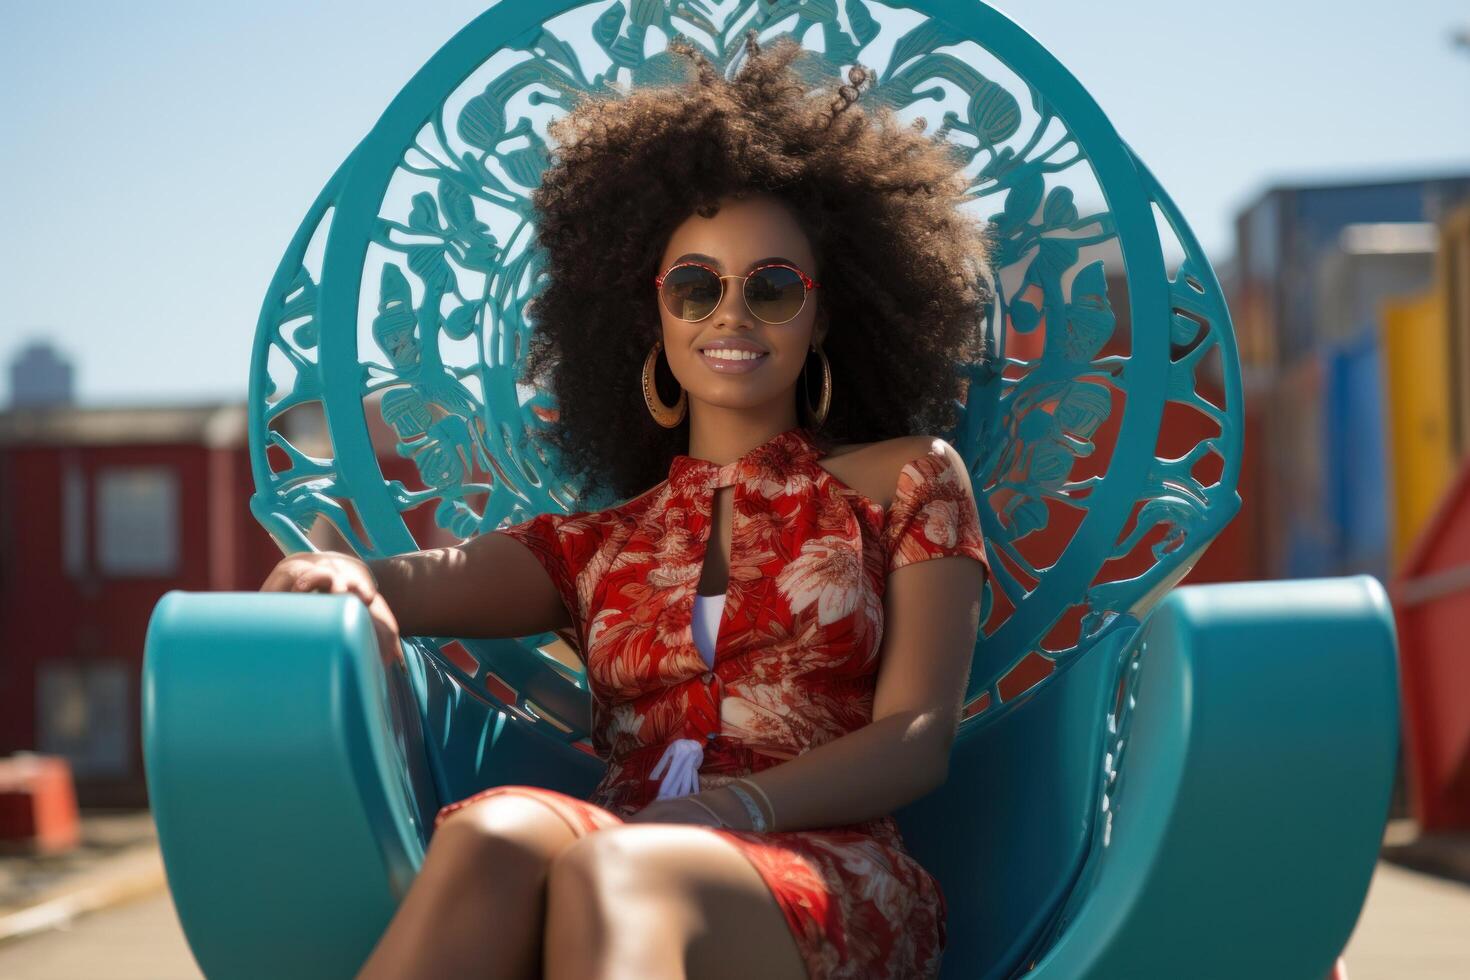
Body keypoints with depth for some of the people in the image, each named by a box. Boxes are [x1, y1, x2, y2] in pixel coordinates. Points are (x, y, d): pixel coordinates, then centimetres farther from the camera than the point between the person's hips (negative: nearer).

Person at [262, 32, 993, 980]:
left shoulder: (906, 480, 19)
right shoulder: (597, 546, 26)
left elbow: (917, 740, 7)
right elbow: (434, 577, 7)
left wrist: (734, 807, -12)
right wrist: (341, 575, -20)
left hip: (832, 879, -2)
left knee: (611, 874, -39)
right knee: (495, 831, -36)